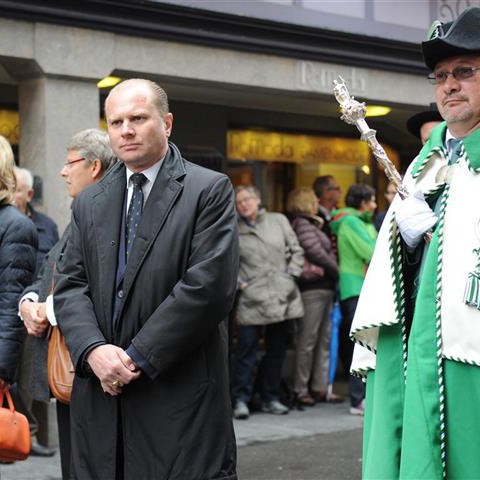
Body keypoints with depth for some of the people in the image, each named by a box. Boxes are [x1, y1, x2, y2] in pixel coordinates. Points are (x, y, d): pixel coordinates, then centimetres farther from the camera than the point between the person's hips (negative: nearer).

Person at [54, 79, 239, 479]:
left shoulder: (210, 190, -3)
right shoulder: (89, 203, 14)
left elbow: (209, 285, -12)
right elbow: (70, 285, 8)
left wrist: (138, 356, -13)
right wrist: (94, 349, -11)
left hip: (180, 392, -4)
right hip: (100, 393, 5)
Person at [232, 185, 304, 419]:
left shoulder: (278, 221, 9)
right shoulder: (234, 231, 4)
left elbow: (296, 251, 11)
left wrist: (291, 276, 1)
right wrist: (239, 283, -6)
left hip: (282, 298, 3)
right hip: (251, 300, -3)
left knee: (277, 349, 9)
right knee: (247, 349, -7)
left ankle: (270, 397, 19)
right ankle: (240, 399, -2)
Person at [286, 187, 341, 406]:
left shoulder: (311, 223, 21)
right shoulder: (302, 224, -8)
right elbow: (316, 252, -14)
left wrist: (332, 272, 4)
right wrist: (336, 271, -5)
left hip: (324, 288, 10)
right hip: (313, 287, -10)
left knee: (324, 339, 11)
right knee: (307, 340, -5)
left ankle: (320, 387, 15)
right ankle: (300, 390, -1)